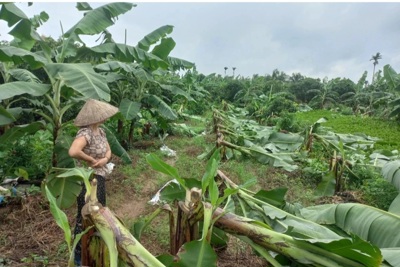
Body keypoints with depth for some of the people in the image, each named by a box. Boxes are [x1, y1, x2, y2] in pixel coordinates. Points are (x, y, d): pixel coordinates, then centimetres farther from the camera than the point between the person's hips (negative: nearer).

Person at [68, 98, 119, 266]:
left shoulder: (100, 131, 5)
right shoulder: (85, 133, -23)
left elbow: (108, 150, 13)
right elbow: (73, 152, -40)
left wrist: (105, 159, -9)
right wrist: (91, 160, -25)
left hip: (99, 178, 9)